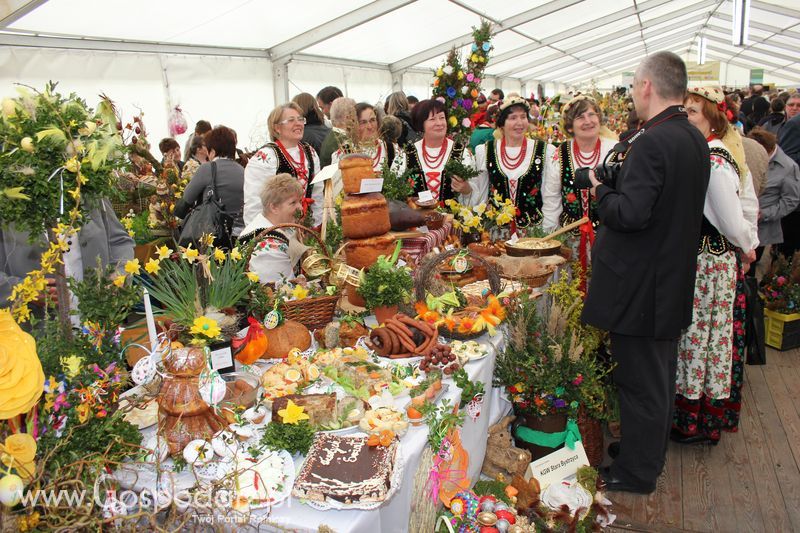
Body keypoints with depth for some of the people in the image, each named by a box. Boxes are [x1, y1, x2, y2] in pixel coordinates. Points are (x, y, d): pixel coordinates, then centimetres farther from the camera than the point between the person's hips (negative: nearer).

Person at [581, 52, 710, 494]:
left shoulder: (651, 143, -22)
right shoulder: (695, 139, 8)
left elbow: (631, 213, -28)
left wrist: (601, 191, -11)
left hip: (640, 283, -9)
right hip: (674, 278, 10)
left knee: (639, 379, 4)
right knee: (660, 373, 21)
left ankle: (637, 471, 19)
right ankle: (651, 452, 39)